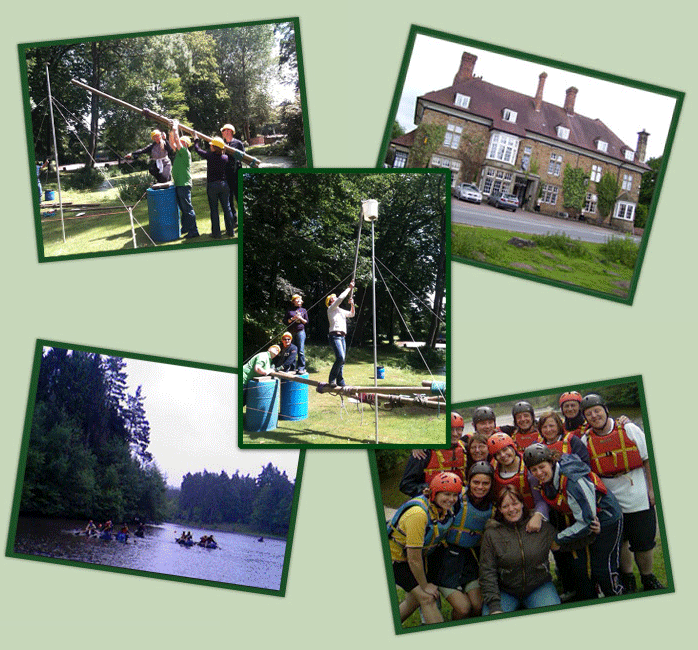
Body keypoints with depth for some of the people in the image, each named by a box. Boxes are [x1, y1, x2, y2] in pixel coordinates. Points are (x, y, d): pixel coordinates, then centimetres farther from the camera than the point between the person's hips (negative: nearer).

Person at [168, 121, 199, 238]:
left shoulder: (186, 153, -10)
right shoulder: (178, 152, 14)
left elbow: (177, 141, -14)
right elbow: (172, 143, 23)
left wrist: (175, 129, -4)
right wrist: (171, 132, 15)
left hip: (184, 185, -9)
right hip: (178, 184, 9)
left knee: (187, 208, -8)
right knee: (183, 208, 15)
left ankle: (193, 231, -6)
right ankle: (185, 228, 23)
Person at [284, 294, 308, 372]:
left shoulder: (303, 310, 12)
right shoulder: (289, 310, 10)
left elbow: (306, 322, 12)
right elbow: (285, 321, 6)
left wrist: (300, 318, -5)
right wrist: (292, 319, -9)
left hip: (300, 331, -1)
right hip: (291, 332, 1)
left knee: (301, 351, -9)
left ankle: (301, 368, -9)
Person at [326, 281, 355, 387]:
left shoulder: (341, 311, 26)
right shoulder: (331, 308, 3)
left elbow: (352, 314, 36)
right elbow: (341, 298, -9)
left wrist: (352, 304, 19)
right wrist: (349, 288, -1)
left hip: (342, 337, 8)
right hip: (335, 336, -8)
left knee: (342, 360, 5)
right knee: (340, 358, -22)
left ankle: (340, 381, 8)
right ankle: (332, 379, -15)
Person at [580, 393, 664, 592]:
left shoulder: (629, 429, -5)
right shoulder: (585, 440, -1)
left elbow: (648, 460, 1)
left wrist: (652, 488, -1)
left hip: (639, 498, -2)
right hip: (609, 501, 2)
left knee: (643, 542, 2)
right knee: (619, 542, 12)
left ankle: (648, 579, 25)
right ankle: (627, 579, 32)